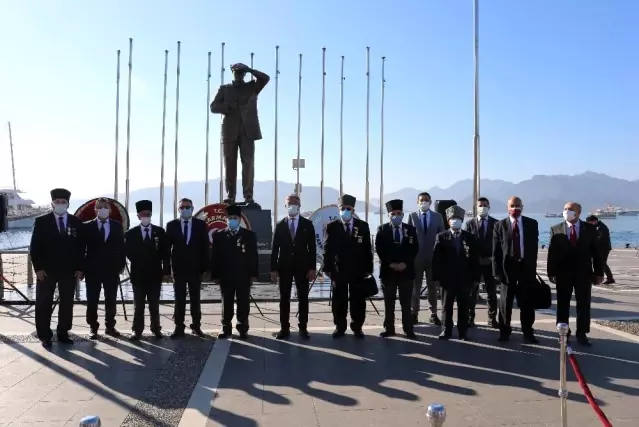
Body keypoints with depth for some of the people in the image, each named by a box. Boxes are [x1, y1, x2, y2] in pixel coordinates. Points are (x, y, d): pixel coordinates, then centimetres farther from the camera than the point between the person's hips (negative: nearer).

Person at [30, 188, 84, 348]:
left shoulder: (76, 222, 4)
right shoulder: (41, 222, 0)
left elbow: (81, 247, 4)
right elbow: (34, 247, -3)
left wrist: (80, 268, -2)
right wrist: (38, 268, -11)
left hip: (69, 270, 2)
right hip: (46, 270, -2)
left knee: (67, 303, 7)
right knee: (44, 304, 4)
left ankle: (63, 333, 18)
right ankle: (45, 336, 14)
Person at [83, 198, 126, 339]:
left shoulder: (117, 226, 6)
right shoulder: (87, 226, 2)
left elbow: (121, 247, 6)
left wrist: (122, 265, 1)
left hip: (112, 269, 1)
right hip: (93, 269, -1)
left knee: (111, 300, 8)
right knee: (92, 300, 4)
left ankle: (110, 326, 20)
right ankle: (93, 327, 16)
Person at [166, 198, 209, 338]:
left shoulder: (201, 225, 1)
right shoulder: (171, 225, 2)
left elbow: (205, 247, 0)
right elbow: (167, 247, 2)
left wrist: (205, 267, -5)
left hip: (195, 268, 0)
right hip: (178, 268, 0)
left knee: (195, 299, 9)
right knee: (179, 299, 4)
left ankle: (196, 326, 18)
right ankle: (179, 327, 12)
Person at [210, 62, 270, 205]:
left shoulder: (252, 86, 17)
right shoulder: (224, 89, 17)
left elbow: (265, 78, 1)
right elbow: (213, 107, 7)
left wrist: (249, 70, -3)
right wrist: (229, 106, -8)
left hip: (247, 131, -1)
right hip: (230, 131, 1)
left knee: (248, 163, -7)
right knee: (230, 164, -2)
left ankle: (248, 196, -8)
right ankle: (230, 196, 1)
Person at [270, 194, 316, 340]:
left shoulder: (307, 224, 2)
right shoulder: (280, 225, 4)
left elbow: (312, 247, 0)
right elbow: (275, 248, 3)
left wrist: (312, 268, -7)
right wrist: (273, 269, -3)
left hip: (302, 267, 0)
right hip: (284, 267, 1)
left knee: (303, 298, 4)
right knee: (284, 298, 4)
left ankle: (303, 328, 13)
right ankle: (285, 328, 12)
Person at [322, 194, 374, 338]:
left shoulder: (363, 226, 3)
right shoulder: (332, 227, 1)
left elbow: (367, 249, 3)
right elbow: (327, 249, 0)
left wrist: (368, 268, -1)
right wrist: (327, 268, -6)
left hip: (358, 271, 1)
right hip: (338, 270, -1)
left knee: (358, 300, 7)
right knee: (339, 300, 6)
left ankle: (357, 327, 21)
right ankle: (340, 327, 19)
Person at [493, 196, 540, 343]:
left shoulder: (532, 224, 4)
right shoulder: (500, 225, 0)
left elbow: (534, 247, 3)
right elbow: (496, 251, -3)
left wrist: (532, 267, -4)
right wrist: (497, 270, -10)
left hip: (526, 267, 1)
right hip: (507, 267, -1)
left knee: (527, 302, 6)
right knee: (506, 302, 8)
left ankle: (528, 332, 18)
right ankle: (504, 331, 22)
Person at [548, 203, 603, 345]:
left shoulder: (590, 229, 2)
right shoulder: (556, 229, 2)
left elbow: (596, 251, 3)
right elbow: (552, 252, -1)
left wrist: (599, 272, -1)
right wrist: (551, 272, -6)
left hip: (584, 273, 0)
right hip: (563, 273, 0)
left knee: (584, 304, 6)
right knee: (563, 304, 6)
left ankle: (581, 334, 17)